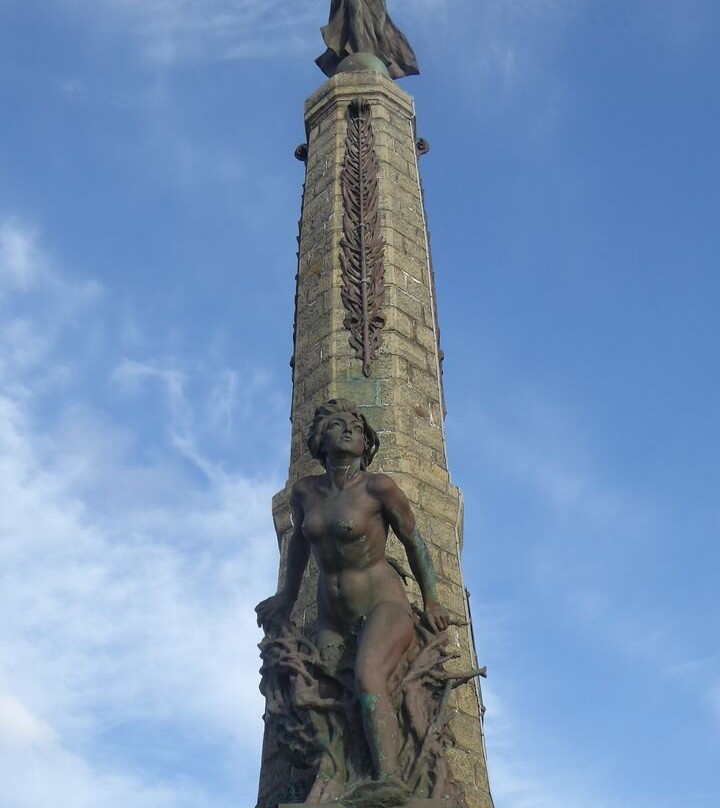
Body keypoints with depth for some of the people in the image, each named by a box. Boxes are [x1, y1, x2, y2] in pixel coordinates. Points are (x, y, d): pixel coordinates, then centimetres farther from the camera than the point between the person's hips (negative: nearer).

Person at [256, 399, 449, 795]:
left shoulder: (378, 487, -13)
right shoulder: (304, 491, 3)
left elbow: (414, 541, 0)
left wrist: (431, 601, 7)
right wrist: (288, 595, 30)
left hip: (383, 605, -7)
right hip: (332, 617, 7)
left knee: (367, 680, -32)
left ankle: (390, 786, -41)